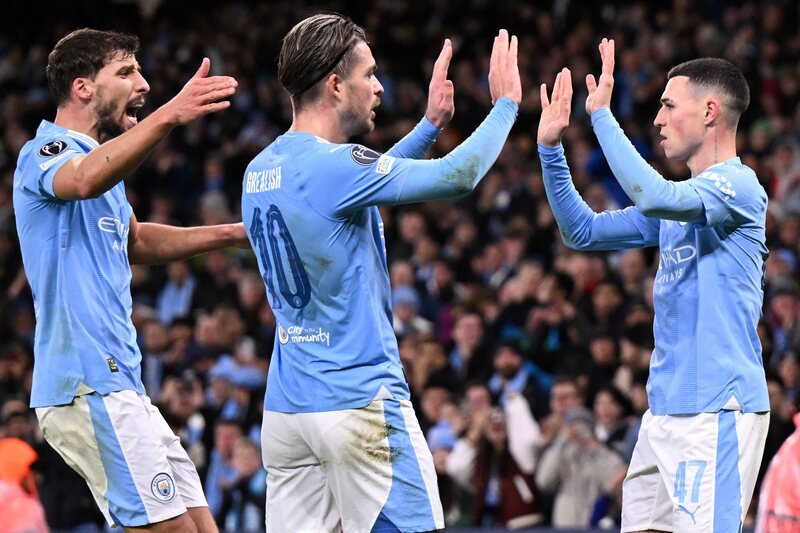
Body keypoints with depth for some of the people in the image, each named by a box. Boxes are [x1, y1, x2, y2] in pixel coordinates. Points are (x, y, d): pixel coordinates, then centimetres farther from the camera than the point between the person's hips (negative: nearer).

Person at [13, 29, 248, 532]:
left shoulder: (99, 159, 21)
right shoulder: (45, 154, -8)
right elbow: (84, 181, -34)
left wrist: (231, 234, 31)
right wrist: (169, 115, -47)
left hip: (122, 386, 10)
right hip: (87, 386, -10)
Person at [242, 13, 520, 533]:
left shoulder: (260, 171, 10)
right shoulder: (333, 165, -16)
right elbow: (459, 176, -15)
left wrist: (431, 124, 26)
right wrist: (506, 104, 0)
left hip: (285, 406, 8)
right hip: (360, 401, -8)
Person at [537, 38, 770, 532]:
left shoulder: (739, 185, -9)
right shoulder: (682, 198, 19)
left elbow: (652, 195, -26)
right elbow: (583, 231, 23)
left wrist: (602, 113, -19)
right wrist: (551, 147, 15)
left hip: (716, 411, -9)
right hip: (666, 410, 9)